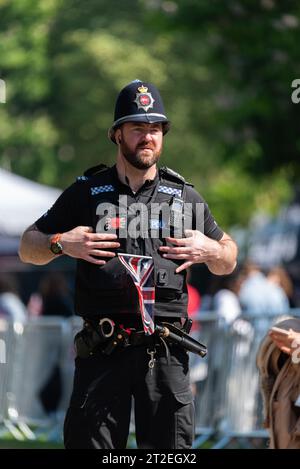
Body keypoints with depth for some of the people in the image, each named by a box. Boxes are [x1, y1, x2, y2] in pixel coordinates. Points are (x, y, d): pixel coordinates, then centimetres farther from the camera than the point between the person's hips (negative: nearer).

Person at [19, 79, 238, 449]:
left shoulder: (184, 197, 15)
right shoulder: (86, 192, 11)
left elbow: (228, 262, 23)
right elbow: (28, 248, 15)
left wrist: (209, 250, 1)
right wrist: (61, 243, -5)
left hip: (165, 353, 1)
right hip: (102, 350, -1)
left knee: (170, 449, -2)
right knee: (88, 442, -3)